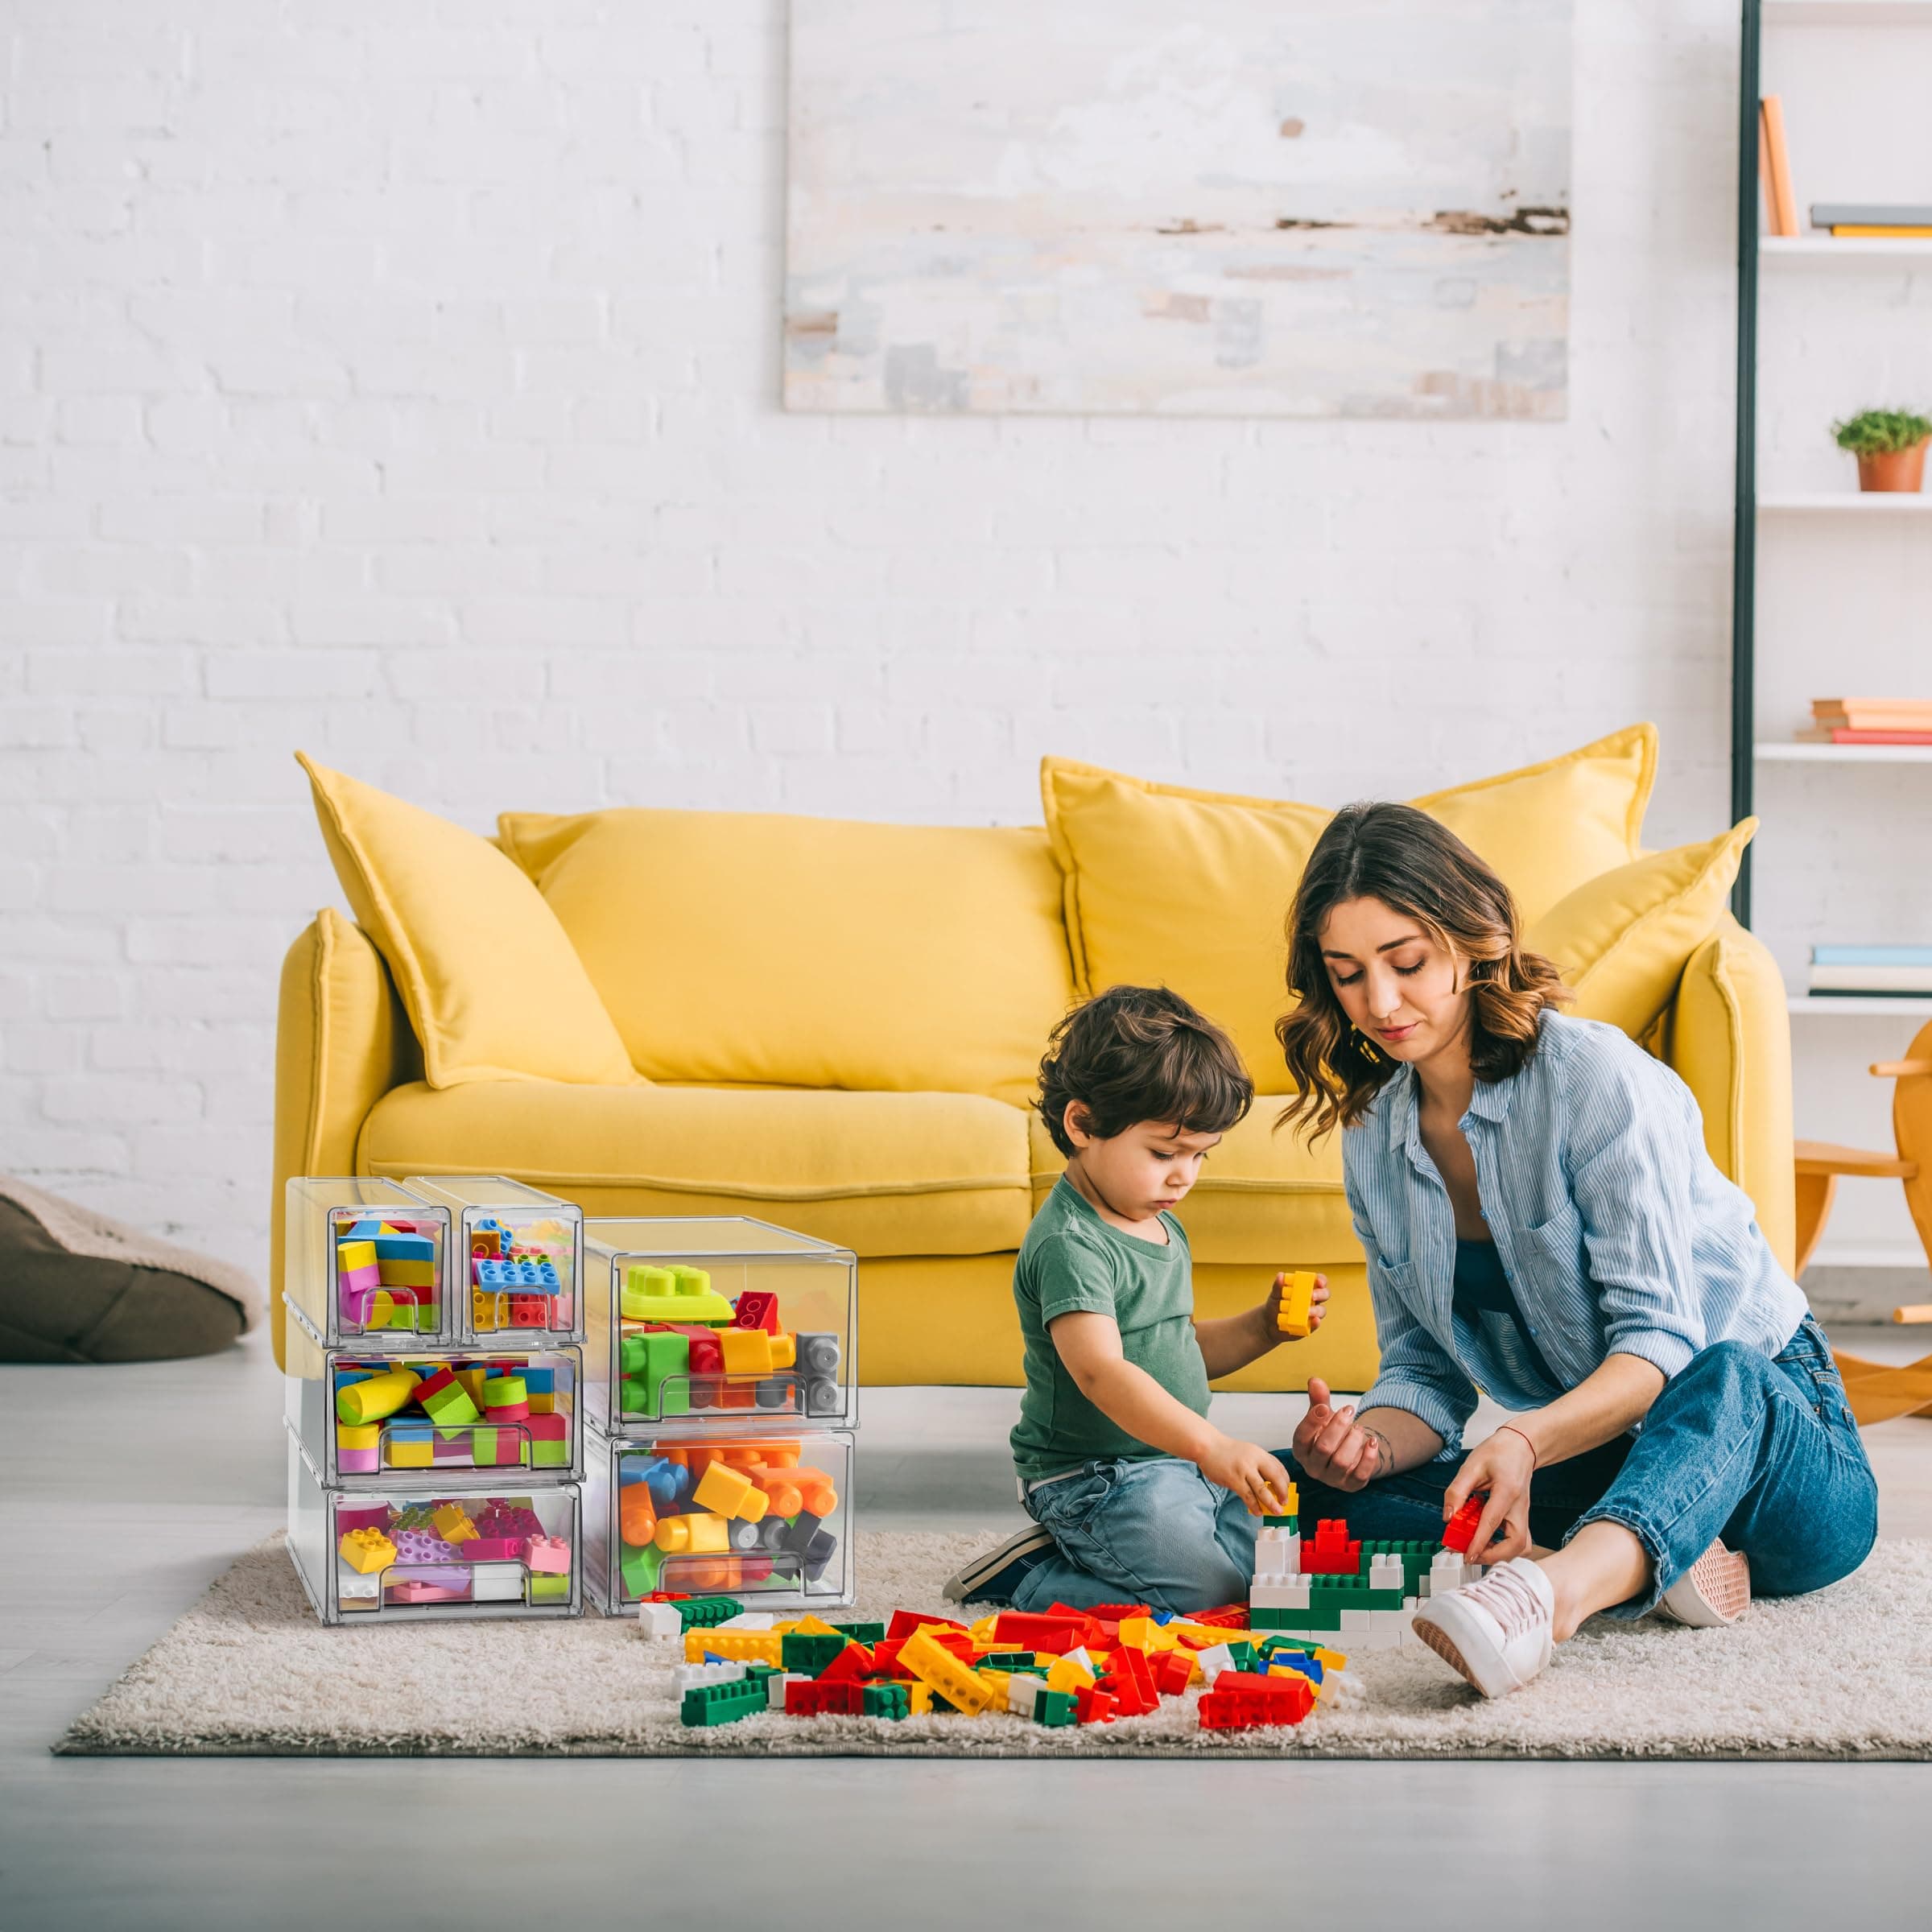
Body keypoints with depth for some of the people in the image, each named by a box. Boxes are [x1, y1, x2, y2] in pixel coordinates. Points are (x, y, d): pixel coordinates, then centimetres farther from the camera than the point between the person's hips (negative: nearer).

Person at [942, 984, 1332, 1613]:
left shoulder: (1164, 1228, 12)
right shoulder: (1069, 1244, -20)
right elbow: (1100, 1370, -33)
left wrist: (1263, 1326, 6)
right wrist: (1211, 1447, -42)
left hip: (1173, 1464, 10)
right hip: (1092, 1479, -10)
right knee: (1210, 1589, -23)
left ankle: (1074, 1551, 11)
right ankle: (1026, 1580, -4)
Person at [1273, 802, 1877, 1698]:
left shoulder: (1595, 1078, -16)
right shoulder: (1373, 1143, 4)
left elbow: (1659, 1341, -22)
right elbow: (1423, 1373, 6)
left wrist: (1528, 1439, -42)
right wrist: (1371, 1444, -18)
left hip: (1763, 1421, -6)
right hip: (1597, 1458, 6)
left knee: (1724, 1381, -43)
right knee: (1309, 1486, -15)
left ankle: (1550, 1587, -70)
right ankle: (1650, 1568, -29)